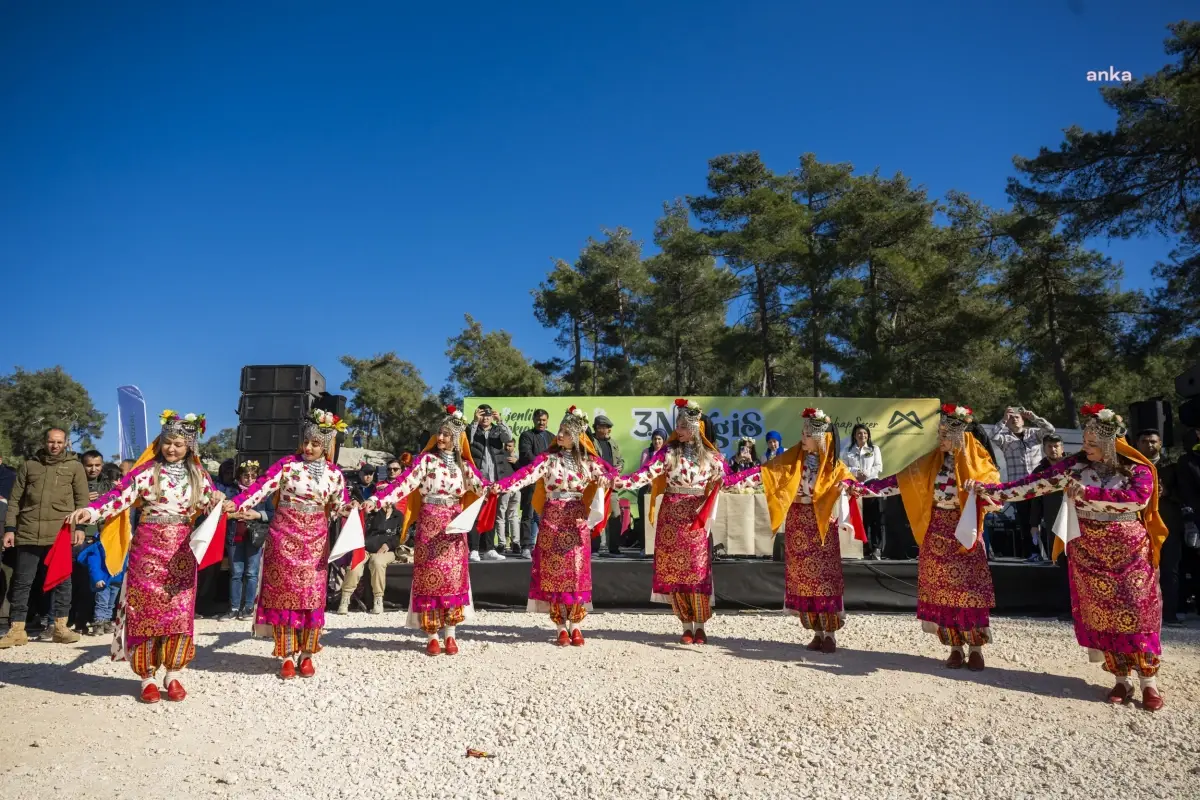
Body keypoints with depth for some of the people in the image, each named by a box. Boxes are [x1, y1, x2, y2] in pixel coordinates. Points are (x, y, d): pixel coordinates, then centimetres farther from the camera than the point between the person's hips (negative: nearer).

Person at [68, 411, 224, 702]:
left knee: (180, 613, 2)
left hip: (181, 553, 2)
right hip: (148, 550, -2)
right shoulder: (147, 471, -2)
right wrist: (91, 510, -29)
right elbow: (120, 495, -13)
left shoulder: (197, 475, 7)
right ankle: (148, 677, 13)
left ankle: (173, 675, 15)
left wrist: (217, 501, -13)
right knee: (146, 612, 2)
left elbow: (209, 505, 10)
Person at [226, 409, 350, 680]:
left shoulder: (334, 473, 4)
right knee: (284, 594, 1)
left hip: (315, 541, 2)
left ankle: (307, 655, 17)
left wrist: (351, 508, -15)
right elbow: (262, 487, -14)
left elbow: (340, 505, 7)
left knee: (311, 596, 4)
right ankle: (287, 656, 12)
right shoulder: (286, 464, -5)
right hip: (285, 538, -2)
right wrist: (236, 503, -28)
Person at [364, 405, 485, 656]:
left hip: (454, 526, 2)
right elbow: (404, 482, -10)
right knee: (430, 576, -1)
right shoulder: (426, 460, 0)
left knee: (453, 576, 3)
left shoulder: (464, 465, 7)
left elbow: (480, 485, -8)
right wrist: (377, 500, -22)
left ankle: (450, 635, 12)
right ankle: (433, 636, 8)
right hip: (429, 525, -2)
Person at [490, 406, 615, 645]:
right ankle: (561, 627, 9)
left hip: (576, 520, 2)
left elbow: (611, 471, 4)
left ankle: (576, 626, 13)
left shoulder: (587, 460, 5)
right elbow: (527, 474, -15)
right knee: (554, 572, 0)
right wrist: (501, 486, -31)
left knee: (577, 572, 2)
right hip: (552, 519, -1)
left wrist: (605, 479, -21)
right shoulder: (548, 458, -1)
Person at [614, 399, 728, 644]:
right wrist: (618, 482, -26)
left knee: (697, 572, 0)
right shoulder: (668, 452, -1)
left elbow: (724, 481, 7)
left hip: (695, 518, 0)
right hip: (671, 517, 0)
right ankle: (686, 626, 16)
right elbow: (646, 474, -11)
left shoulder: (709, 455, 4)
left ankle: (700, 626, 12)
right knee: (673, 572, 3)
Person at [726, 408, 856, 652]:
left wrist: (845, 486, -35)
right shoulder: (791, 459, -1)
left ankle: (830, 633, 7)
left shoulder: (833, 465, -2)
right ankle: (818, 632, 15)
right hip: (797, 523, 2)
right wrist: (728, 479, -17)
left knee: (824, 577, -3)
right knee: (802, 579, 5)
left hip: (821, 523, -2)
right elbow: (763, 472, -7)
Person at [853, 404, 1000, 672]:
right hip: (936, 536, 3)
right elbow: (898, 481, 3)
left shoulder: (979, 464, -5)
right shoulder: (930, 463, 3)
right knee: (941, 592, 4)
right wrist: (862, 487, -4)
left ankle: (976, 649, 12)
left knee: (968, 592, -2)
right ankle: (955, 648, 14)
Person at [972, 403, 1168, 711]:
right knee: (1101, 615, 4)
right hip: (1089, 553, 2)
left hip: (1129, 552, -2)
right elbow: (1036, 483, -4)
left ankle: (1148, 681, 11)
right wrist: (992, 490, -12)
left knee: (1135, 614, -1)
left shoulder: (1137, 468, -5)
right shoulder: (1075, 465, 0)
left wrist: (1087, 492, -25)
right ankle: (1122, 679, 15)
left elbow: (1139, 497, -24)